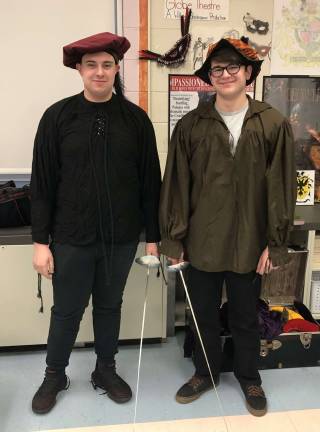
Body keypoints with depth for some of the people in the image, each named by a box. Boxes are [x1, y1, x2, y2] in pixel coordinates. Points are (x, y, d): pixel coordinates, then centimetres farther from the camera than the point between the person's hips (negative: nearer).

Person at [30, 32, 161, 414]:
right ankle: (54, 375, 37)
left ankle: (105, 370, 39)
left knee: (109, 306, 17)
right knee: (66, 310, 13)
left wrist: (153, 236, 2)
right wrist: (41, 241, -5)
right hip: (71, 238, -1)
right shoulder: (57, 117, -4)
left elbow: (150, 181, 2)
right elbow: (42, 184, -3)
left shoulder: (136, 118, -1)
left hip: (121, 238, 1)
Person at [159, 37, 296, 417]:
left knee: (245, 318, 18)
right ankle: (205, 373, 42)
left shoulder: (273, 125, -4)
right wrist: (173, 240, -2)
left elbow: (281, 188, -3)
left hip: (249, 244, 0)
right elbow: (176, 186, -1)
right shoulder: (190, 126, -2)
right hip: (202, 243, 1)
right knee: (203, 315, 17)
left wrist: (275, 243, -4)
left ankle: (249, 377, 43)